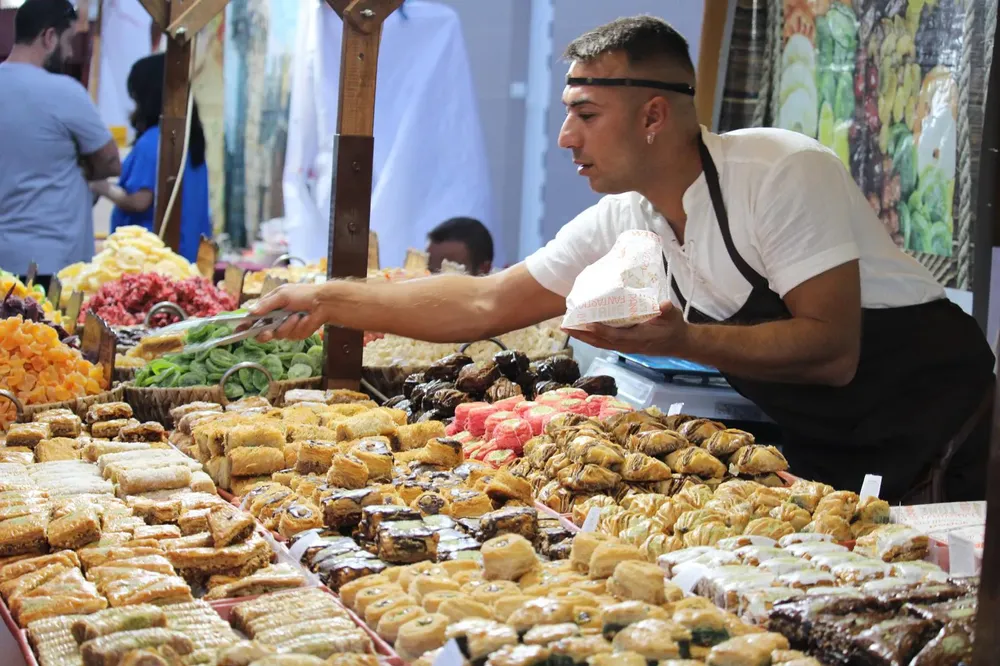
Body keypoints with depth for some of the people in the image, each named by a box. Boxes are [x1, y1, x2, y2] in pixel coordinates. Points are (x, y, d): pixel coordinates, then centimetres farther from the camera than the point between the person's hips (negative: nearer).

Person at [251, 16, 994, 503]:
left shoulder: (786, 174, -25)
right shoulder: (621, 225, -5)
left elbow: (832, 351, -28)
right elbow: (485, 304, -2)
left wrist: (682, 340, -37)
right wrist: (329, 300, -5)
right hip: (826, 454, 6)